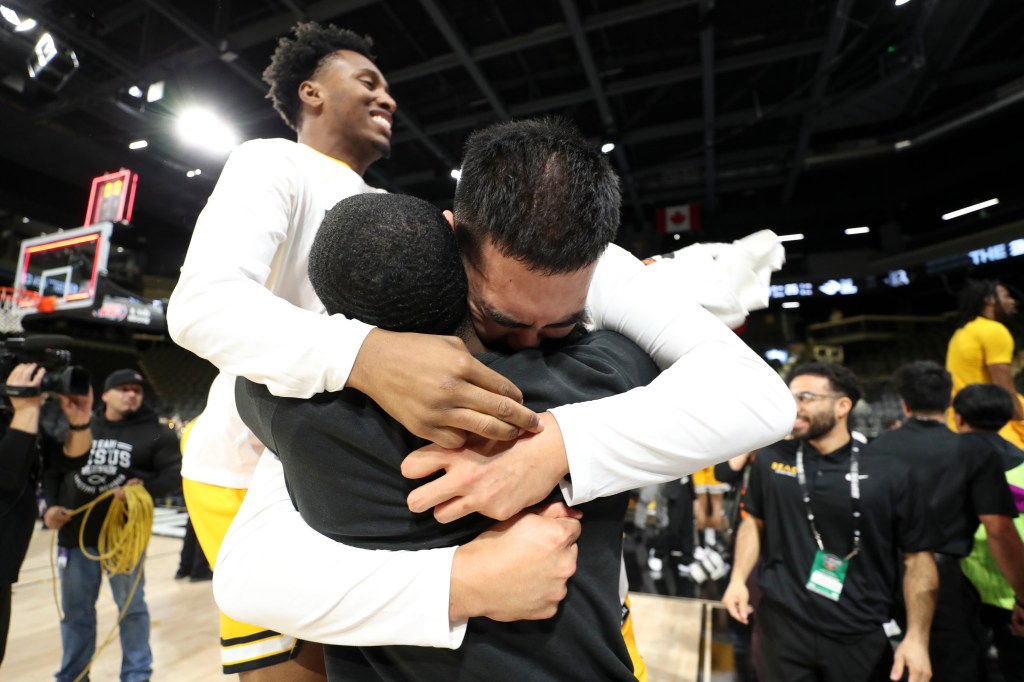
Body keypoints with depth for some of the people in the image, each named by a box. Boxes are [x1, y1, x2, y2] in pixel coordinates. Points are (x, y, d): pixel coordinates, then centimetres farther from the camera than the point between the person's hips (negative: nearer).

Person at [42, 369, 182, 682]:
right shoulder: (79, 428, 6)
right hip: (75, 532, 3)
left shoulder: (154, 433, -4)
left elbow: (177, 473, -9)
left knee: (131, 606, 9)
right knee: (75, 609, 17)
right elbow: (52, 470, 12)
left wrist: (146, 485, -24)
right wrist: (50, 506, -2)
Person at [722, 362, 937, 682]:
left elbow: (918, 556, -3)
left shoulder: (888, 473, -8)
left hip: (860, 637, 0)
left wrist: (916, 637, -10)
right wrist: (738, 579, -4)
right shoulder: (770, 459, -3)